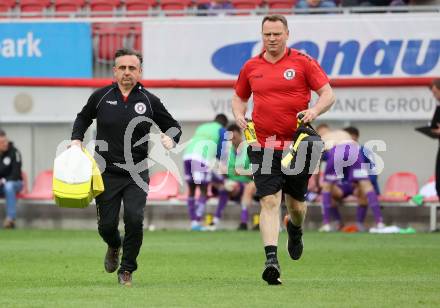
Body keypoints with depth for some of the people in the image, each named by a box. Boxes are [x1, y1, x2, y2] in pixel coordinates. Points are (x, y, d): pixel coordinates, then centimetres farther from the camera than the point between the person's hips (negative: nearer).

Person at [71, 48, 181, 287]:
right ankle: (114, 246, 40)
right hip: (107, 173, 1)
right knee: (107, 225, 1)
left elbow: (173, 126, 12)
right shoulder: (101, 97, 1)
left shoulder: (149, 101, 1)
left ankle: (127, 270, 2)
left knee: (134, 218, -17)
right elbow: (83, 117, 20)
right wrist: (76, 139, 5)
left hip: (136, 173, -1)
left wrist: (171, 139, -10)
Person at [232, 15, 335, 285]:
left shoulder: (303, 62, -1)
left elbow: (328, 94, -2)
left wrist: (314, 111, -21)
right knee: (269, 201, -15)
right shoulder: (251, 67, 9)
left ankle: (296, 230, 47)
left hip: (297, 144, -1)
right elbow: (239, 97, 24)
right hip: (264, 146, 1)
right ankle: (271, 259, -22)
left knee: (296, 204, 11)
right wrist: (239, 115, 3)